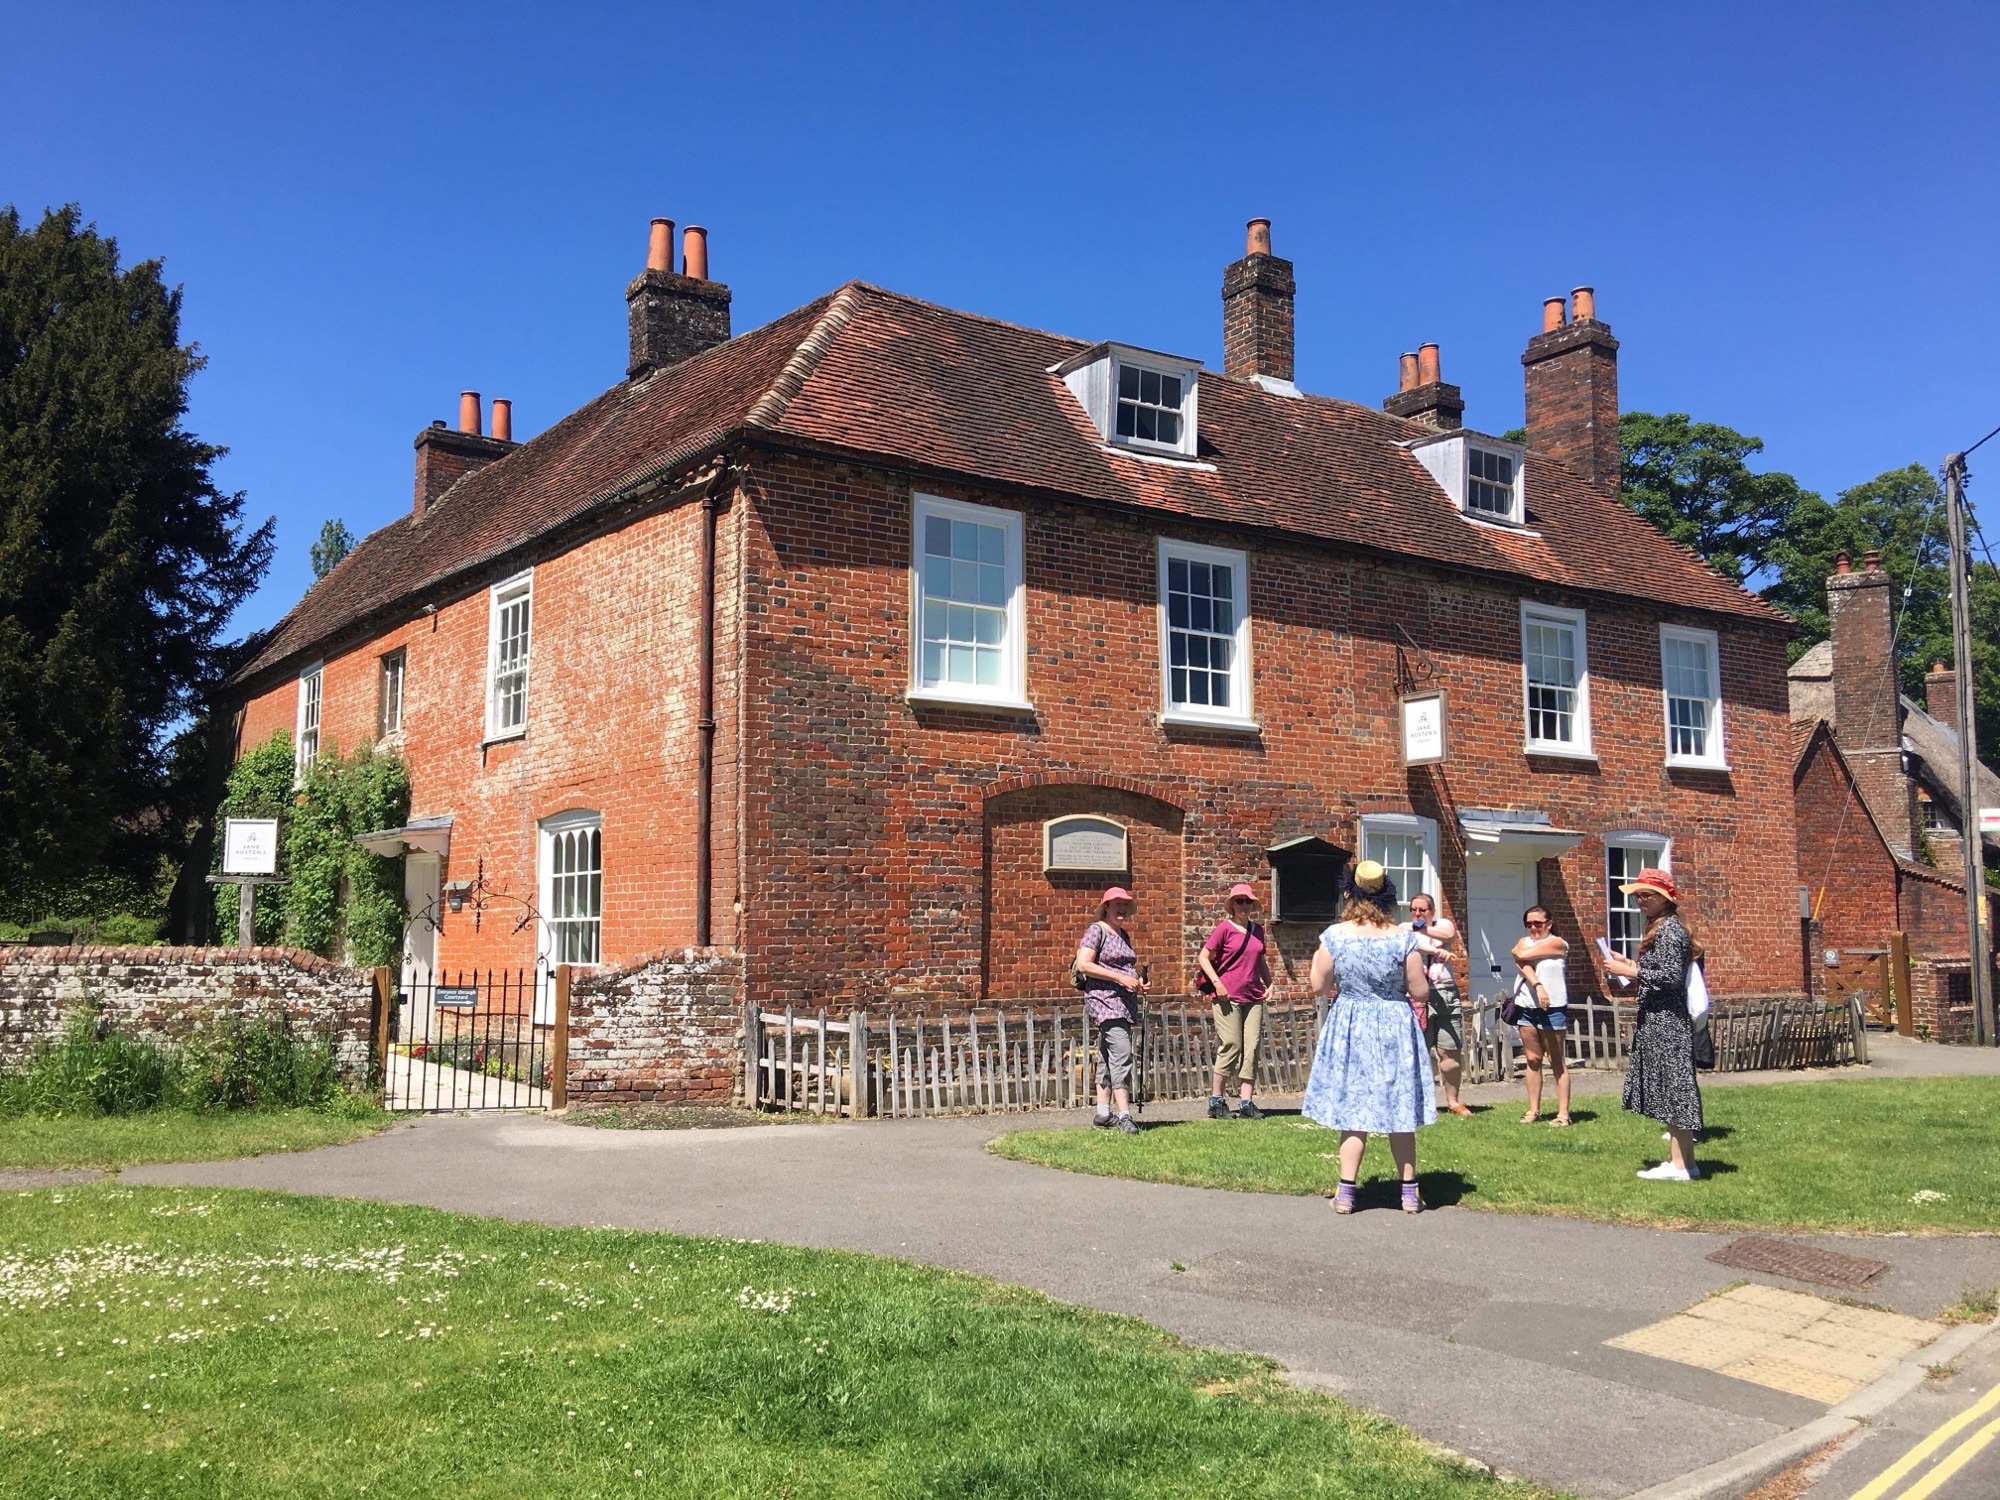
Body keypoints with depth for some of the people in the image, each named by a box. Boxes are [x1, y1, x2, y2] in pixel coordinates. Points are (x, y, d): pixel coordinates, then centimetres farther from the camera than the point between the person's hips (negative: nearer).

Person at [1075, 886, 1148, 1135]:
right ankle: (1124, 1116, -21)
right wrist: (1121, 978, -19)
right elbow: (1083, 965, -16)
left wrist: (1138, 980, 9)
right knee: (1122, 1053, -18)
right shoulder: (1096, 930, -6)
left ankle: (1103, 1114, 15)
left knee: (1107, 1058, 11)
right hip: (1104, 1000, -9)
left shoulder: (1124, 935, 18)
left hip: (1125, 1002, 9)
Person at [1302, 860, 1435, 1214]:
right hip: (1394, 1029, 0)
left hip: (1349, 1028, 0)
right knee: (1399, 1113, 10)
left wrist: (1317, 960, 16)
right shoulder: (1403, 938, -10)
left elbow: (1319, 987, -1)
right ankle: (1409, 1193, 16)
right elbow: (1420, 992, -6)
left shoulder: (1334, 936, -9)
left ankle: (1346, 1193, 6)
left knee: (1352, 1110, 7)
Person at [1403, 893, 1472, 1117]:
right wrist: (1436, 951, -31)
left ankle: (1453, 1100, 15)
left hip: (1446, 993, 2)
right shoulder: (1405, 928, 8)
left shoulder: (1443, 923, 14)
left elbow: (1451, 934, -10)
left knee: (1451, 1052, 3)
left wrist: (1423, 929, -17)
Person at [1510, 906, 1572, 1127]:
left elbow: (1523, 955, -13)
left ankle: (1563, 1112, 0)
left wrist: (1517, 951, 9)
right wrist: (1537, 985, -23)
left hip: (1552, 1007, -5)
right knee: (1532, 1060, 7)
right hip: (1526, 1007, 5)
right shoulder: (1524, 942, 13)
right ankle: (1533, 1110, 12)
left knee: (1556, 1061, -1)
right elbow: (1523, 965, -8)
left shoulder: (1557, 943, -2)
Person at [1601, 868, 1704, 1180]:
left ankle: (1682, 1165, -2)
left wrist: (1628, 971, -19)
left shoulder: (1670, 930, -14)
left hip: (1666, 1023, -10)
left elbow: (1671, 977, -22)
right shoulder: (1660, 928, 16)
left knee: (1674, 1088, -6)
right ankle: (1680, 1160, 17)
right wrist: (1630, 963, 14)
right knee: (1670, 1090, 12)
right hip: (1659, 1022, 10)